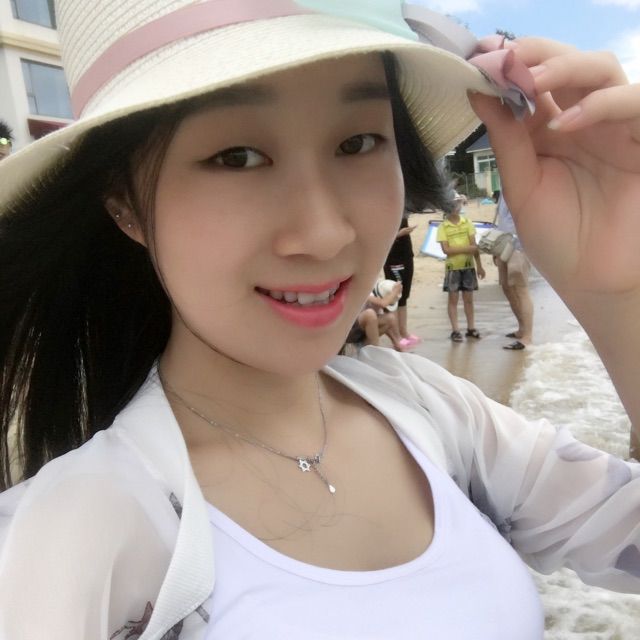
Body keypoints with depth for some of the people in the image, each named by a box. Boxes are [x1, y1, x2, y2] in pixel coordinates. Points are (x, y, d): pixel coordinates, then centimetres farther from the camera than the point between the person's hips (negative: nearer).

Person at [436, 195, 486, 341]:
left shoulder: (467, 222, 3)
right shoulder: (443, 227, -5)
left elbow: (474, 245, 3)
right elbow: (446, 249, -12)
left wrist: (479, 266, 0)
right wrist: (466, 248, -18)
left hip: (468, 266, 3)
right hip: (452, 267, -3)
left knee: (468, 298, 9)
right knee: (453, 299, 3)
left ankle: (471, 328, 18)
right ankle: (455, 330, 9)